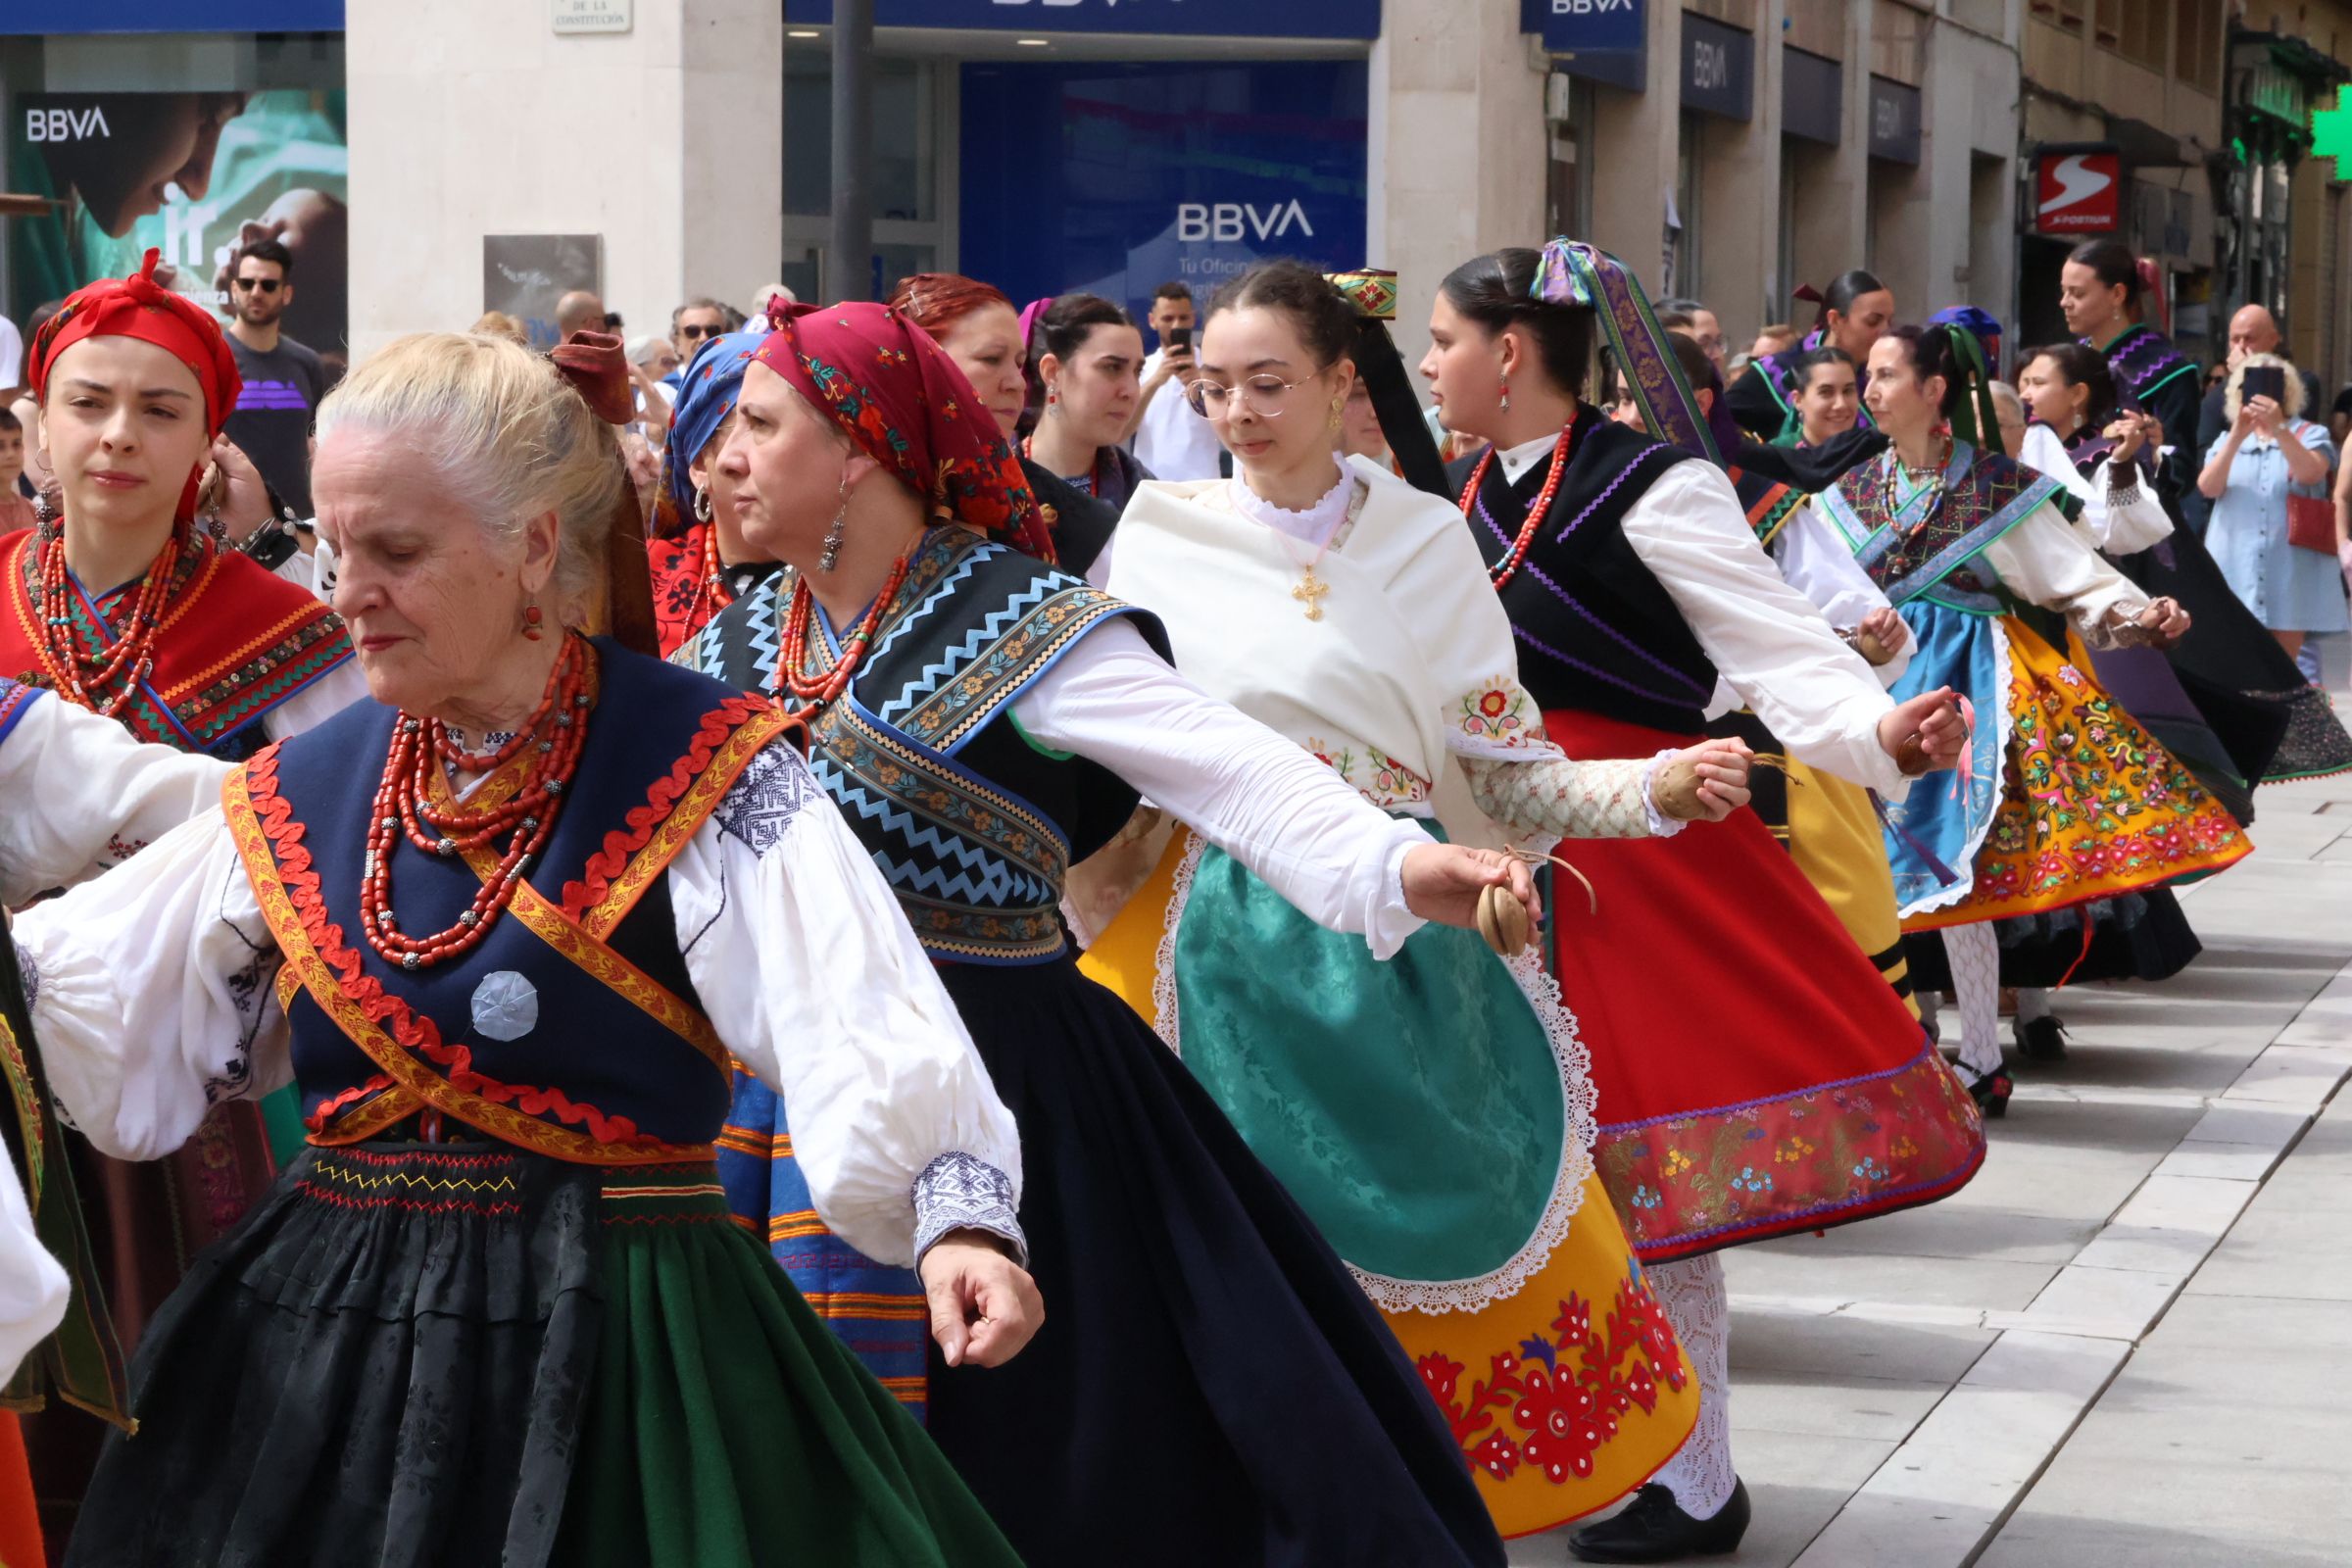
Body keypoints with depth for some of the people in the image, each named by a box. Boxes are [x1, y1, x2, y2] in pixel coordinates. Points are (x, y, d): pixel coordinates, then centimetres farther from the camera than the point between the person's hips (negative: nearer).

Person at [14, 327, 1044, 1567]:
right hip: (319, 1340, 5)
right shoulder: (302, 791, 7)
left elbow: (866, 1016, -22)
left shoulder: (704, 770, -9)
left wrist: (956, 1217, -37)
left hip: (617, 1346, -5)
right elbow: (91, 995, 14)